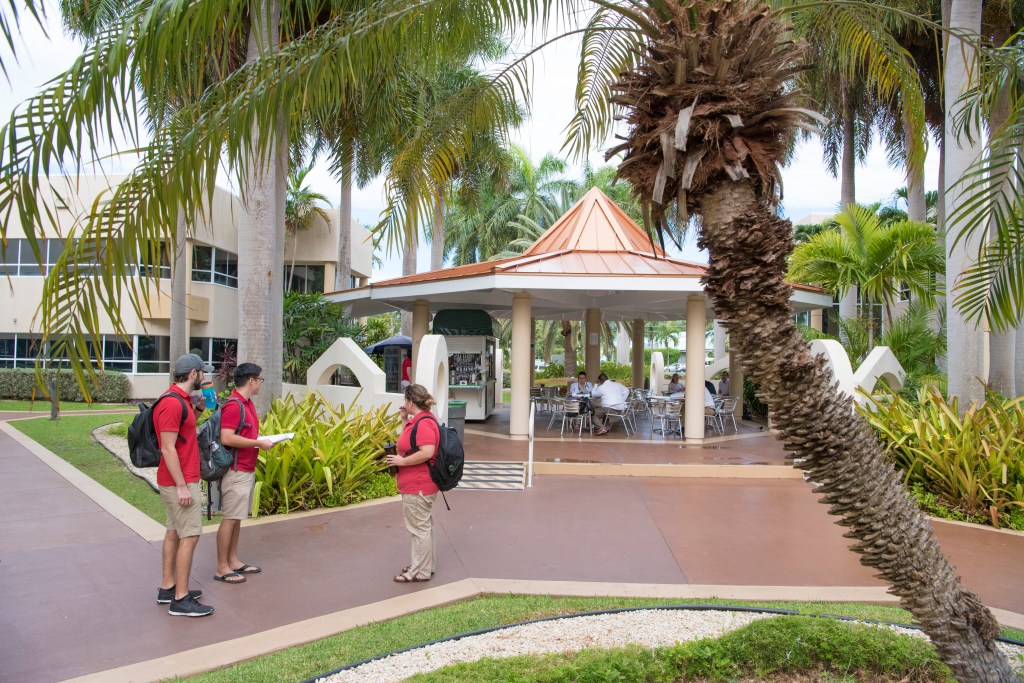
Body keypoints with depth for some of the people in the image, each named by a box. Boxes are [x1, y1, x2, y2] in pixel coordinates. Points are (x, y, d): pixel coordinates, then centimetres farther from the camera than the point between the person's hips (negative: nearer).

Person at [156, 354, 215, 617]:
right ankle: (181, 600, -1)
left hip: (180, 480, 10)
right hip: (180, 482, -10)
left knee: (174, 532, 16)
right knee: (190, 535, -7)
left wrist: (197, 408, 12)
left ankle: (168, 588, 26)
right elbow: (167, 449, -23)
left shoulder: (180, 399, 11)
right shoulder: (173, 403, -20)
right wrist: (181, 486, -23)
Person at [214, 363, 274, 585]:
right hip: (236, 471, -10)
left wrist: (263, 440, 7)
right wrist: (259, 443, -19)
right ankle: (222, 568, 8)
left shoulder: (247, 403, 12)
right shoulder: (233, 405, -18)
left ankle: (233, 561, 26)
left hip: (247, 470, 10)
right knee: (229, 519, -1)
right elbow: (227, 438, -26)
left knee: (237, 518, 16)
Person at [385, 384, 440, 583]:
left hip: (418, 486, -11)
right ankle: (427, 564, 33)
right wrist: (405, 419, 12)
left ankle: (421, 571, 11)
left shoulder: (424, 423, -22)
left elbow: (427, 452, -31)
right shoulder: (420, 419, 12)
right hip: (419, 485, 11)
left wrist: (402, 461, -22)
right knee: (423, 525, 20)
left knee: (419, 527, 0)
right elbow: (412, 440, 22)